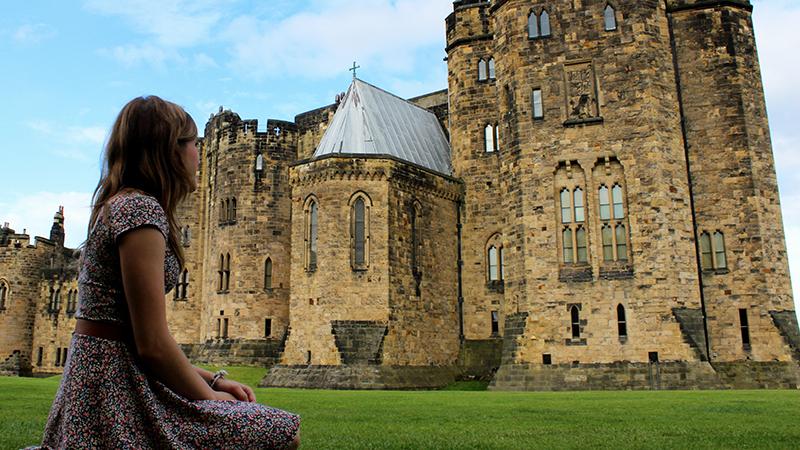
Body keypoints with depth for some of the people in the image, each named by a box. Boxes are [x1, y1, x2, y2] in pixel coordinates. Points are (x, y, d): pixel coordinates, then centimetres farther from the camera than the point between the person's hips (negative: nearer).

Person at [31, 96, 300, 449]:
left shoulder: (119, 206, 17)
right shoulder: (141, 208, -14)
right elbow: (152, 344, -19)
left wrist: (212, 381, 11)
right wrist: (210, 398, -4)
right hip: (118, 385, -9)